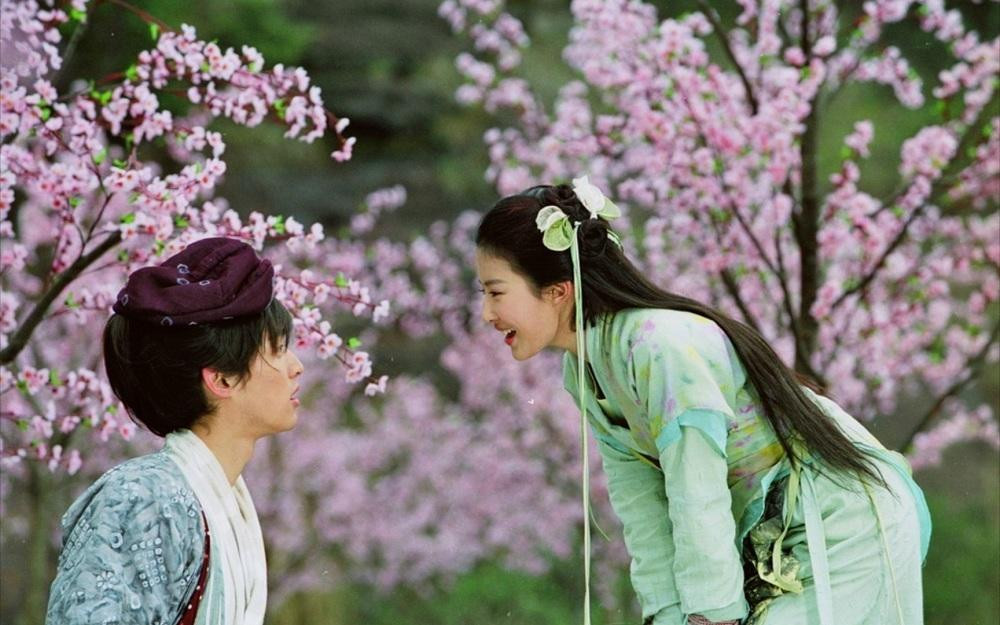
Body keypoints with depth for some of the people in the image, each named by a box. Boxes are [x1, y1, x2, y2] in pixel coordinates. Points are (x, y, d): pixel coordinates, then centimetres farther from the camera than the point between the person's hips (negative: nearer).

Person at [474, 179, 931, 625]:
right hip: (769, 539, 9)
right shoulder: (582, 373, 0)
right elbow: (641, 507, -1)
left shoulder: (660, 347, -28)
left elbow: (700, 506, -28)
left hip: (848, 528, -9)